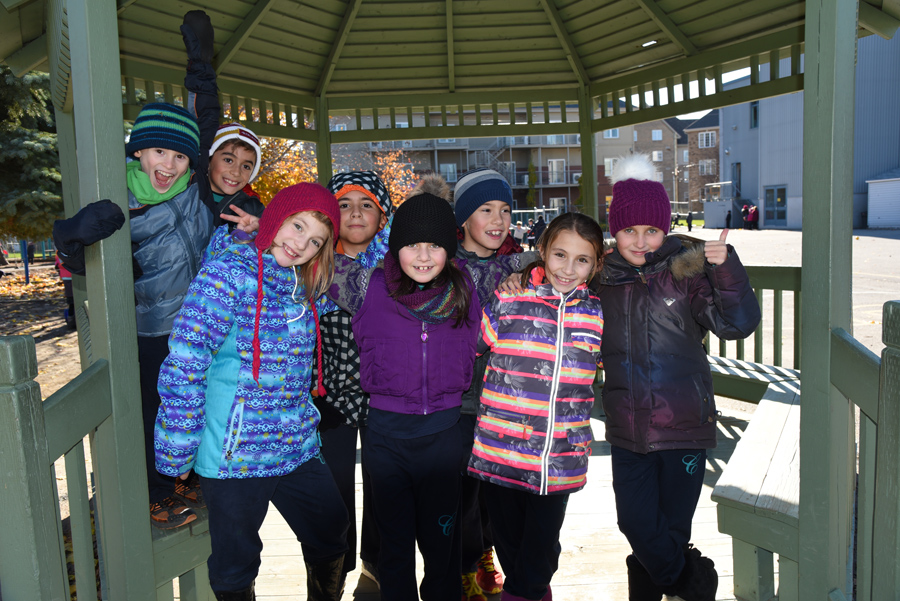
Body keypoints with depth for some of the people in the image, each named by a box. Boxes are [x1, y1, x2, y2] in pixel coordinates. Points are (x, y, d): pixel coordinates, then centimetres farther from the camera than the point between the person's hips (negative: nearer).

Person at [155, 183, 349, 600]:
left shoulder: (304, 285, 6)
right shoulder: (228, 274, -15)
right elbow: (183, 367, -18)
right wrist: (177, 453, -16)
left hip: (298, 451, 7)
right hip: (234, 456, -6)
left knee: (332, 540, 21)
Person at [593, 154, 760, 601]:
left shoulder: (687, 270, -5)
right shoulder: (603, 276, 4)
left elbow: (737, 324, -11)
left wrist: (726, 268, -25)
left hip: (684, 425, -2)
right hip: (627, 429, 3)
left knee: (672, 528, 10)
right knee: (637, 525, 6)